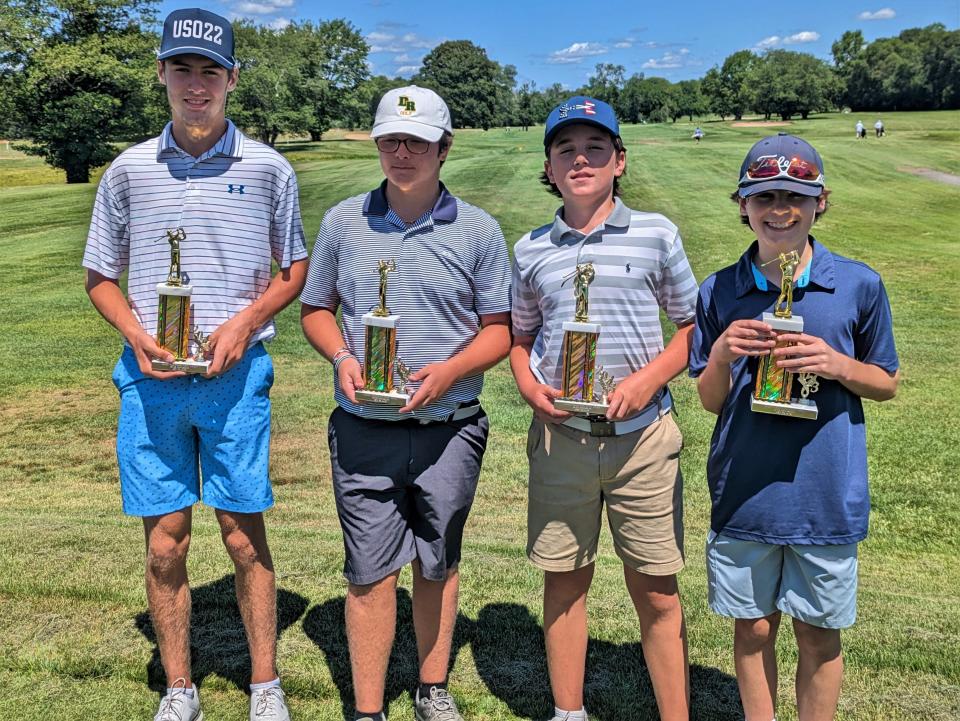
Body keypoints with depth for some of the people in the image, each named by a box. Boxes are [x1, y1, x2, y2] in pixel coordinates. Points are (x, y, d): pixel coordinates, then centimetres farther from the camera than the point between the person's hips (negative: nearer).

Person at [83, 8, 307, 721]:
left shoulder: (268, 169, 3)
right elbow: (100, 276, 14)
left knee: (245, 538, 3)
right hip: (152, 376, 2)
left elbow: (296, 273, 10)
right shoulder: (129, 170, 8)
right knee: (165, 543, 7)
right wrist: (138, 337, -5)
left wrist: (243, 323, -7)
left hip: (236, 373, -2)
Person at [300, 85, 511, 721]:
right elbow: (315, 308, 13)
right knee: (371, 572, 4)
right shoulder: (343, 222, 4)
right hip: (365, 430, 1)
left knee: (438, 564, 15)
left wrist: (449, 371, -16)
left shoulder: (478, 231, 0)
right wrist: (342, 357, -8)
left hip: (450, 430, 0)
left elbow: (499, 329, 2)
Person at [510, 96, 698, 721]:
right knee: (564, 581, 12)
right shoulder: (531, 251, 7)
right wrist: (530, 388, -3)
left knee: (657, 592, 6)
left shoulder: (656, 233, 2)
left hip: (644, 435, -2)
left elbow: (693, 326, 6)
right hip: (560, 436, 2)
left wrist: (649, 377, -10)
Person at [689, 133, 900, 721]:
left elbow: (887, 384, 5)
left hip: (827, 493, -1)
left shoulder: (859, 285, -5)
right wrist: (721, 356, -17)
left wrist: (838, 365, -15)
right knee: (753, 627, 14)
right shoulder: (720, 291, -1)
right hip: (744, 492, 1)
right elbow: (710, 401, 4)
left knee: (819, 633, 13)